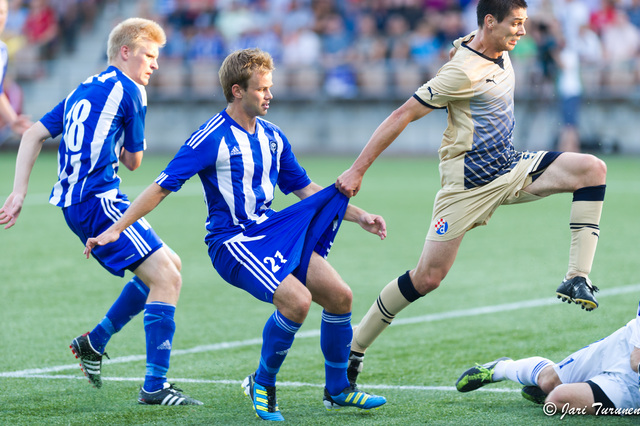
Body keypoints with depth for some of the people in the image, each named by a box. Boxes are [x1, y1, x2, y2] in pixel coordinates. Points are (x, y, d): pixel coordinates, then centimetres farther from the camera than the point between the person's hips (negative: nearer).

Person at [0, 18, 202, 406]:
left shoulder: (83, 90, 22)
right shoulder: (129, 90, -4)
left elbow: (34, 134, 17)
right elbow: (133, 161, 3)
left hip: (75, 204, 9)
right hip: (98, 200, -9)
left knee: (169, 266, 17)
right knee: (165, 277, -12)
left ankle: (95, 342, 19)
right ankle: (155, 387, -17)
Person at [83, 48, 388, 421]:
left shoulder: (272, 136, 10)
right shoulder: (212, 138, -11)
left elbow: (304, 188, 20)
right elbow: (163, 186, -9)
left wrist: (359, 216, 14)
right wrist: (115, 229, -13)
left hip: (273, 231, 7)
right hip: (232, 240, -7)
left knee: (340, 296, -6)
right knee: (297, 300, -27)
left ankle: (338, 390, 13)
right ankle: (262, 384, -4)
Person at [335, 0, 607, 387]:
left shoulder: (499, 51, 5)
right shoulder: (463, 71, -21)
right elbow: (403, 115, -18)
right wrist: (357, 170, -18)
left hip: (510, 169, 8)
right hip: (470, 183, -8)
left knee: (593, 169, -11)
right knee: (427, 277, -8)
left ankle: (577, 279, -15)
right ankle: (353, 349, 8)